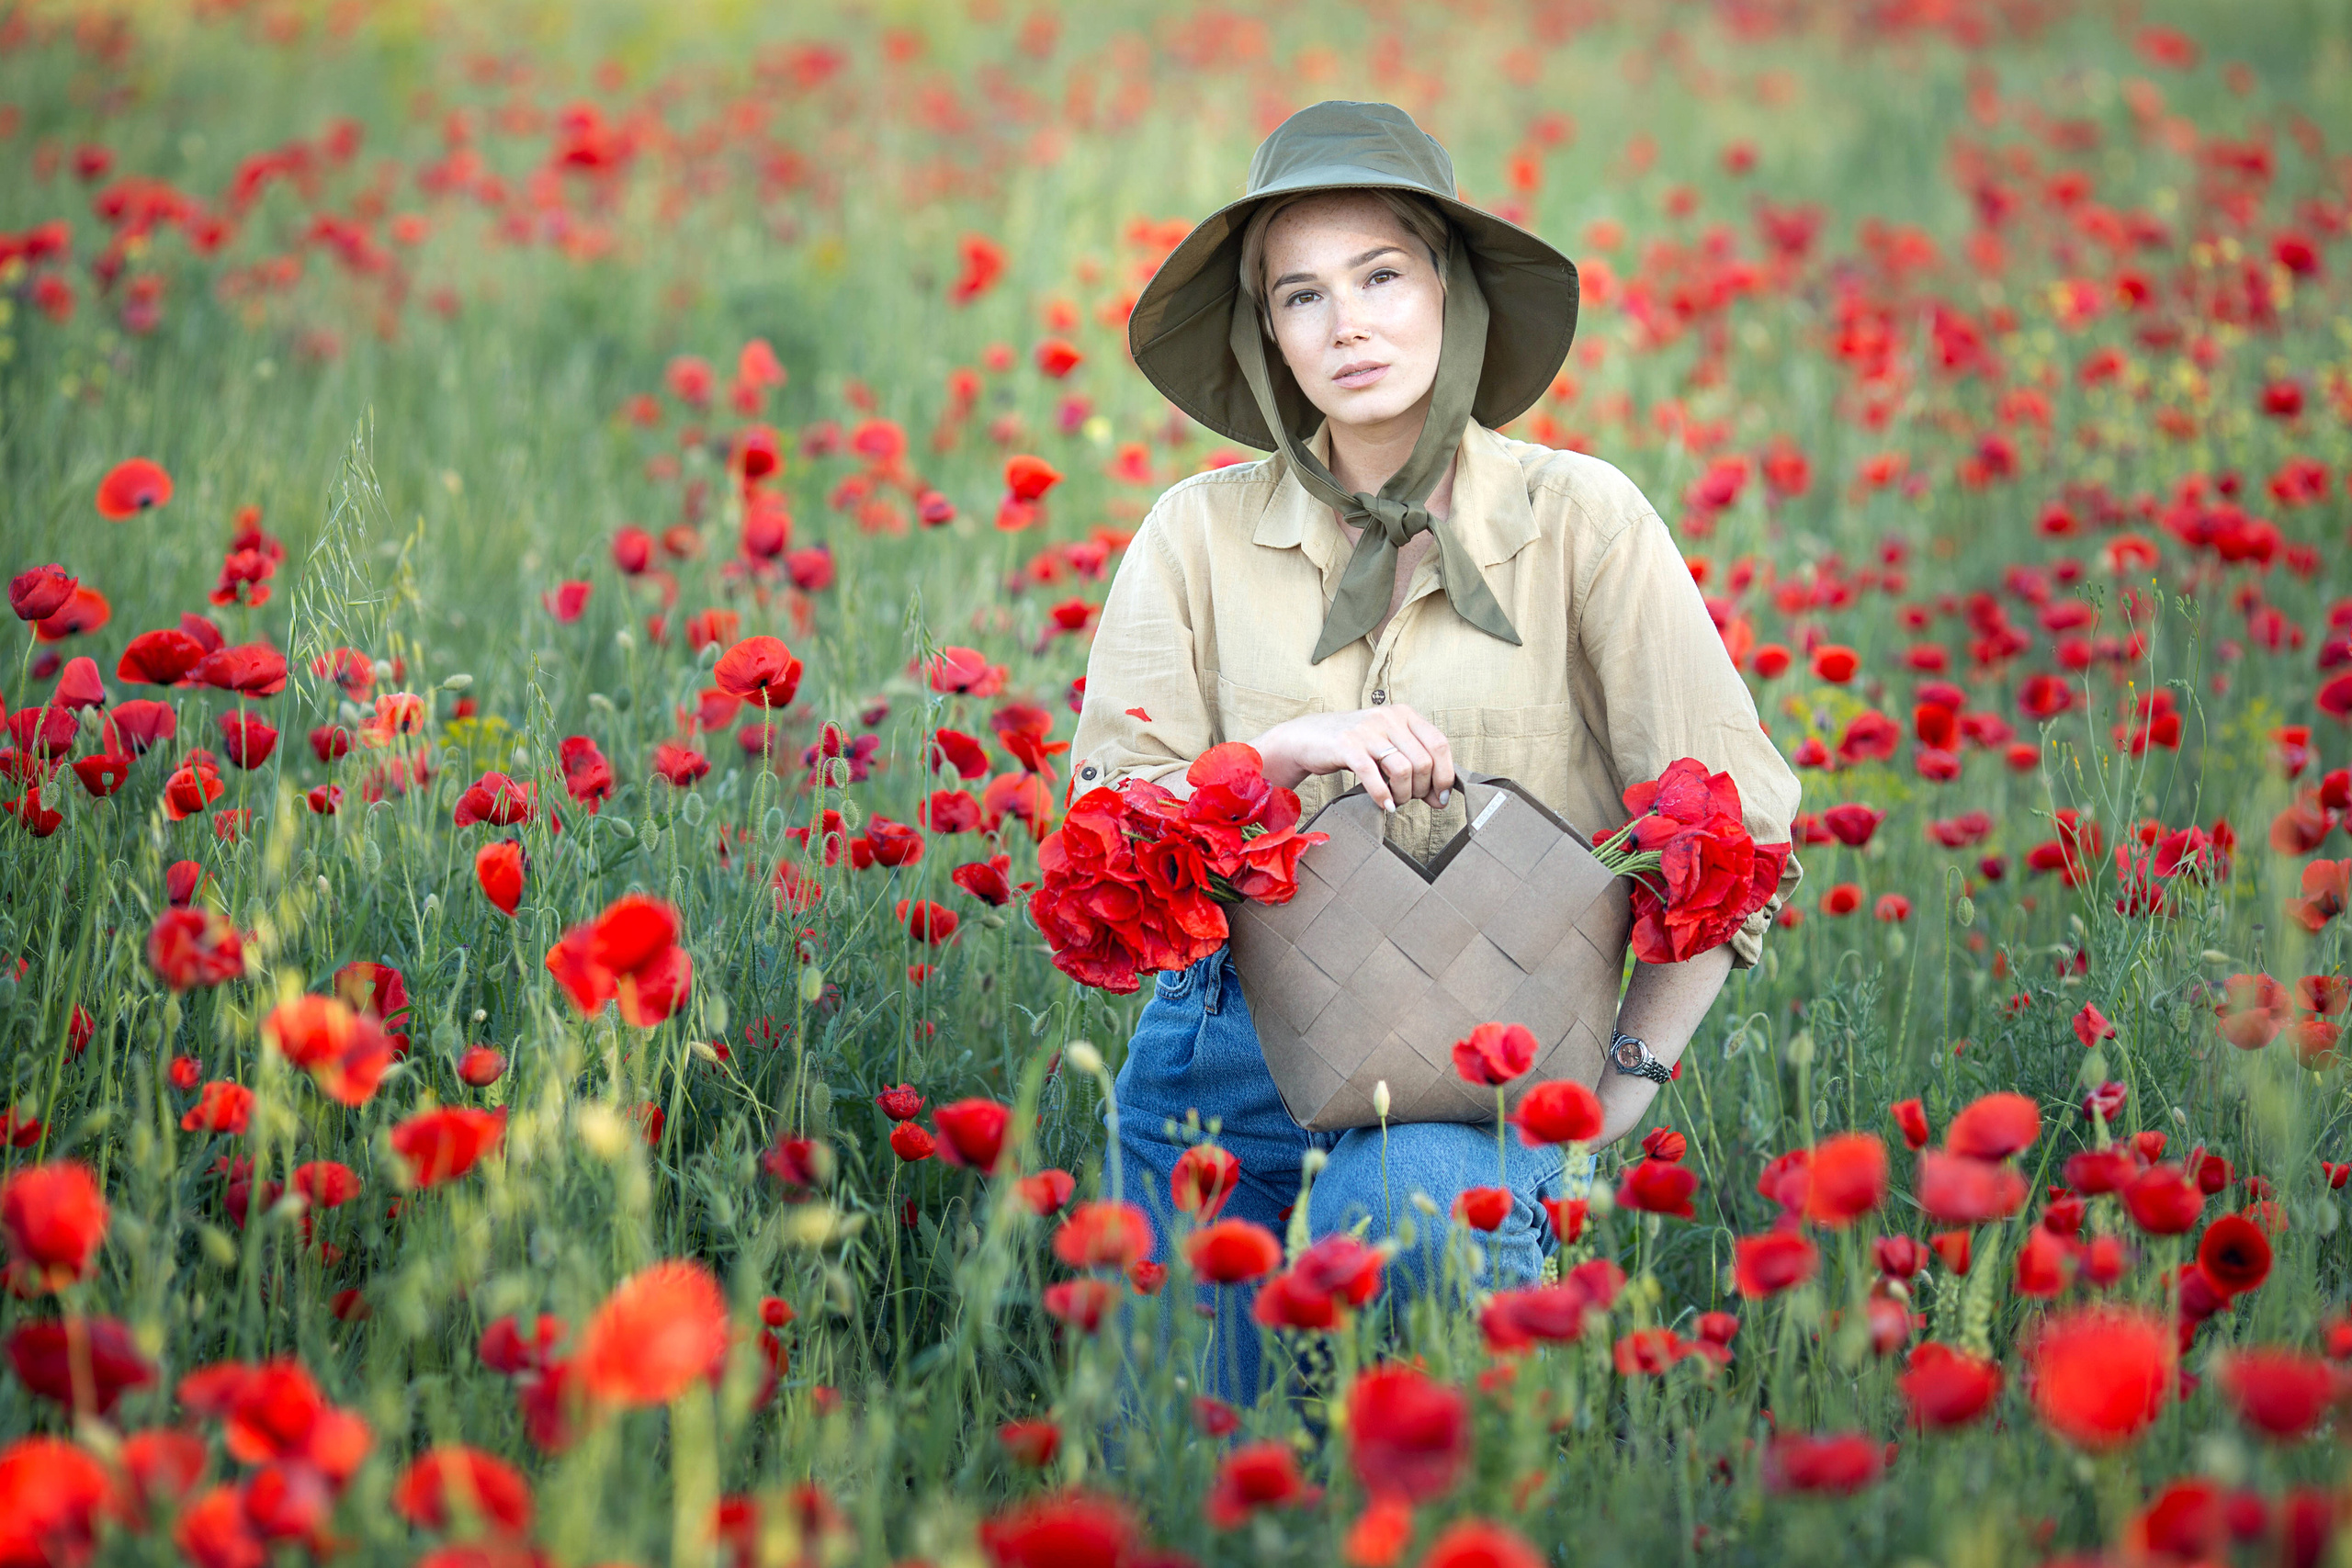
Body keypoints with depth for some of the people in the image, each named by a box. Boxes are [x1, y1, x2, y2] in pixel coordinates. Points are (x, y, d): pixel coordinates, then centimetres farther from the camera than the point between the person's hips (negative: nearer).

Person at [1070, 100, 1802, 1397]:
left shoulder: (1576, 516, -1)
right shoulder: (1199, 534, 4)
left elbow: (1737, 820, -2)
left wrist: (1626, 1075, -8)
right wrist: (1291, 748, -16)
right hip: (1226, 1048, 3)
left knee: (1404, 1212, -36)